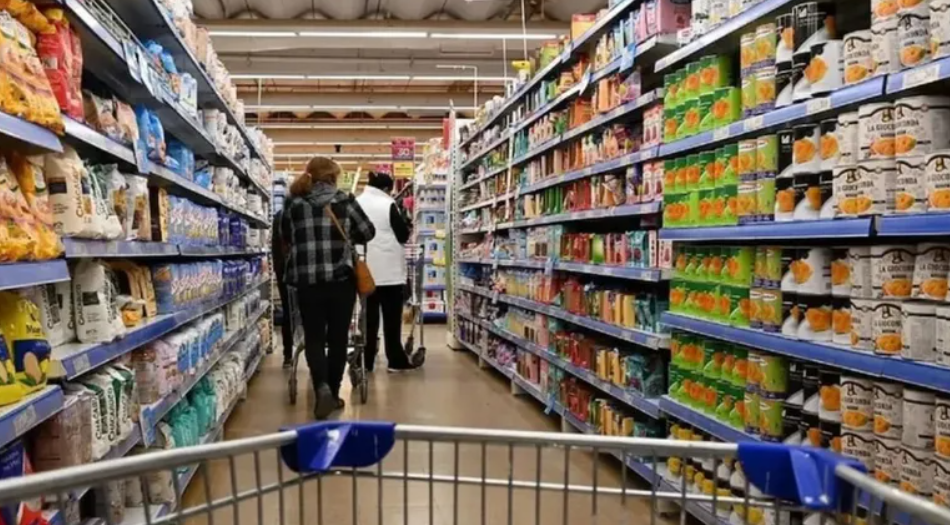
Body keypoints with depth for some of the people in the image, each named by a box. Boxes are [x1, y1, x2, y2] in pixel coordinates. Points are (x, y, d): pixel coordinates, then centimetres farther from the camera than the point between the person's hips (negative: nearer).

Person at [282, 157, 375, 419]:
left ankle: (322, 388, -12)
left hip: (307, 279, 1)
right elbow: (367, 232, 7)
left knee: (313, 337, 9)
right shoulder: (345, 200, 0)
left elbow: (286, 235, 17)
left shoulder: (294, 204, 4)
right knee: (338, 337, 11)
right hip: (340, 278, -1)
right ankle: (333, 393, 18)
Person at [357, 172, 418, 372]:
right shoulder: (388, 204, -9)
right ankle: (396, 360, 6)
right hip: (388, 269, -4)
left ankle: (366, 360, 12)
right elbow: (403, 235, -7)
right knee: (392, 315, 2)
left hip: (365, 269, 5)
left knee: (369, 315, 9)